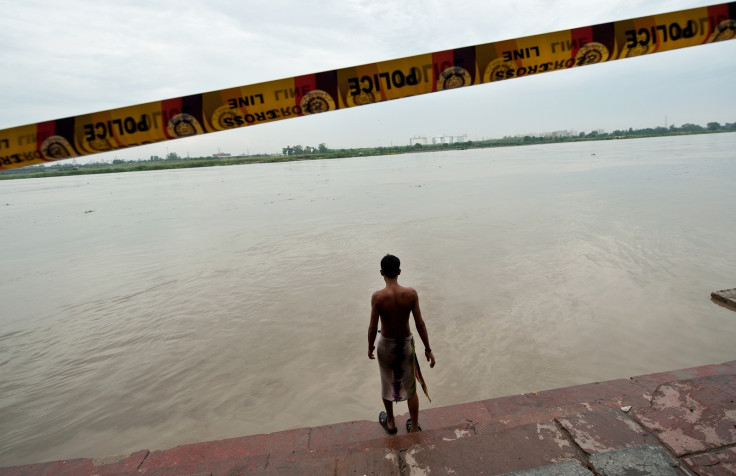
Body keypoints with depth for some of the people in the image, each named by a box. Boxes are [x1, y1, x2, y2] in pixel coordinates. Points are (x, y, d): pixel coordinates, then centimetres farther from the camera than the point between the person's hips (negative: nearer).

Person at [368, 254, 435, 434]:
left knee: (387, 384, 23)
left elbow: (373, 328, -16)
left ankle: (390, 422, 44)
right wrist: (428, 349, -1)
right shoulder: (411, 294, -18)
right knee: (410, 388, 19)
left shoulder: (377, 297, -23)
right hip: (406, 344, 1)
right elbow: (420, 324, -13)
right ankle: (414, 428, 34)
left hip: (386, 345, -1)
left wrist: (370, 347, 3)